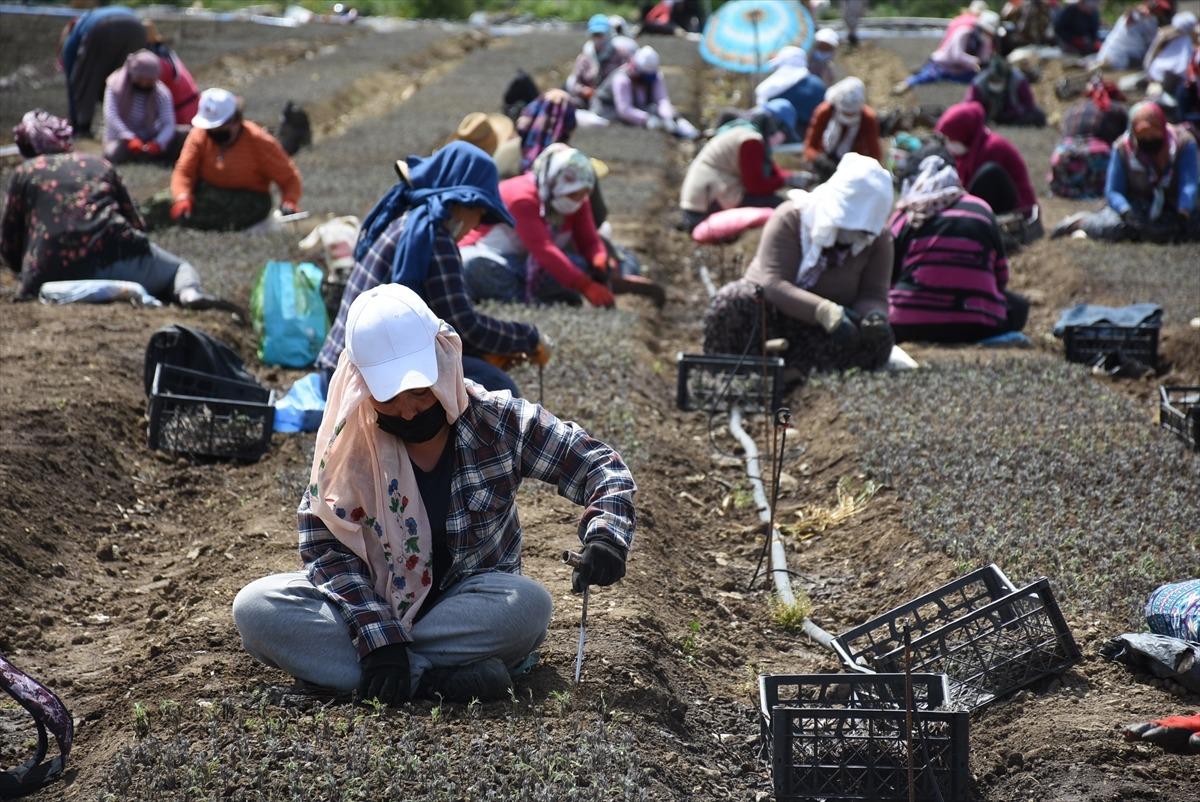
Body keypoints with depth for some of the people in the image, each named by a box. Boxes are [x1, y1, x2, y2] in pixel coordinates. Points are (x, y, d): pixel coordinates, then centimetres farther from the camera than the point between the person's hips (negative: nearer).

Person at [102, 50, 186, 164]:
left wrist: (158, 143, -37)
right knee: (113, 154, -39)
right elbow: (110, 115, -20)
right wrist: (129, 138, -35)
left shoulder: (161, 93, -7)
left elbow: (168, 124, -15)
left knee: (185, 133, -20)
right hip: (122, 139, -2)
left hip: (149, 141, 2)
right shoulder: (116, 84, -9)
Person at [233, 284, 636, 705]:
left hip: (471, 604, 0)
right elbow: (325, 545, -14)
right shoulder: (348, 442, -10)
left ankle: (322, 658, -28)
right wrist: (377, 635, -29)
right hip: (372, 603, 1)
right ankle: (435, 678, -35)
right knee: (255, 607, -25)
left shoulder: (499, 422, -11)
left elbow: (600, 465, -6)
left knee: (529, 606, -36)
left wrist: (605, 534, -28)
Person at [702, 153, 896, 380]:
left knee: (878, 338, -29)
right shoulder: (790, 219, -19)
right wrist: (825, 311, -45)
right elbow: (774, 284, -29)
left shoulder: (880, 240, -8)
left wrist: (874, 314, -37)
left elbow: (874, 295, -9)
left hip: (823, 330, 3)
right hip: (773, 314, -3)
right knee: (733, 301, -35)